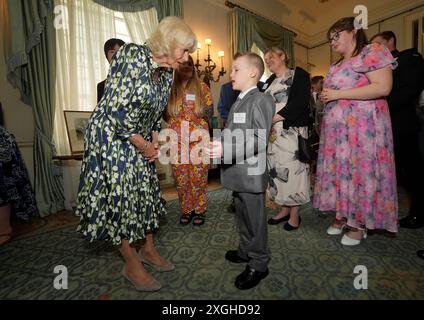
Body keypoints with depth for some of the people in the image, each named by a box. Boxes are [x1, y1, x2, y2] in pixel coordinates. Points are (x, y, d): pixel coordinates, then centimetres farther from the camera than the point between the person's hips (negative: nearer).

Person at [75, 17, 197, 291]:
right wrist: (144, 145, -15)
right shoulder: (133, 55, -18)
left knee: (147, 193, 11)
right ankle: (132, 266, 18)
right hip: (111, 137, -7)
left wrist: (154, 143, 3)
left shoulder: (167, 73, 5)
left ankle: (148, 249, 31)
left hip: (141, 142, 8)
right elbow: (117, 109, -24)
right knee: (121, 197, -1)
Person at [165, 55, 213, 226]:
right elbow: (165, 113, 11)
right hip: (177, 140, 2)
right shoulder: (170, 88, 6)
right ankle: (186, 210, 24)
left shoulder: (201, 86, 4)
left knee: (198, 177, 3)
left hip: (198, 139, -1)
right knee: (181, 178, 6)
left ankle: (199, 210, 21)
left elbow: (209, 110, 7)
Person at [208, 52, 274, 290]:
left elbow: (259, 140, -21)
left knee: (255, 219, 6)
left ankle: (259, 264, 25)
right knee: (243, 216, 21)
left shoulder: (261, 100, -12)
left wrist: (226, 149, -29)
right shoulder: (240, 101, 16)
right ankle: (246, 251, 41)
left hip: (251, 173, -9)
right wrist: (220, 145, 22)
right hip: (237, 172, 9)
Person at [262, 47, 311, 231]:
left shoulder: (299, 74, 3)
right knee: (277, 169, 5)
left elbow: (301, 101, -11)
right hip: (272, 132, 6)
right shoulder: (270, 82, 22)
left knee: (292, 168, -5)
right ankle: (284, 209, 17)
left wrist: (276, 117, -16)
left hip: (292, 131, -6)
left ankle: (294, 214, 7)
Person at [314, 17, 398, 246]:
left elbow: (383, 88, -16)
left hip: (362, 128, -7)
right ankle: (341, 215, 21)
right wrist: (326, 97, 9)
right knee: (339, 169, 8)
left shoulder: (372, 52, -3)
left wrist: (339, 94, -16)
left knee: (360, 170, -3)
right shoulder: (337, 65, 20)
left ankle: (359, 224, 11)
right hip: (336, 129, 8)